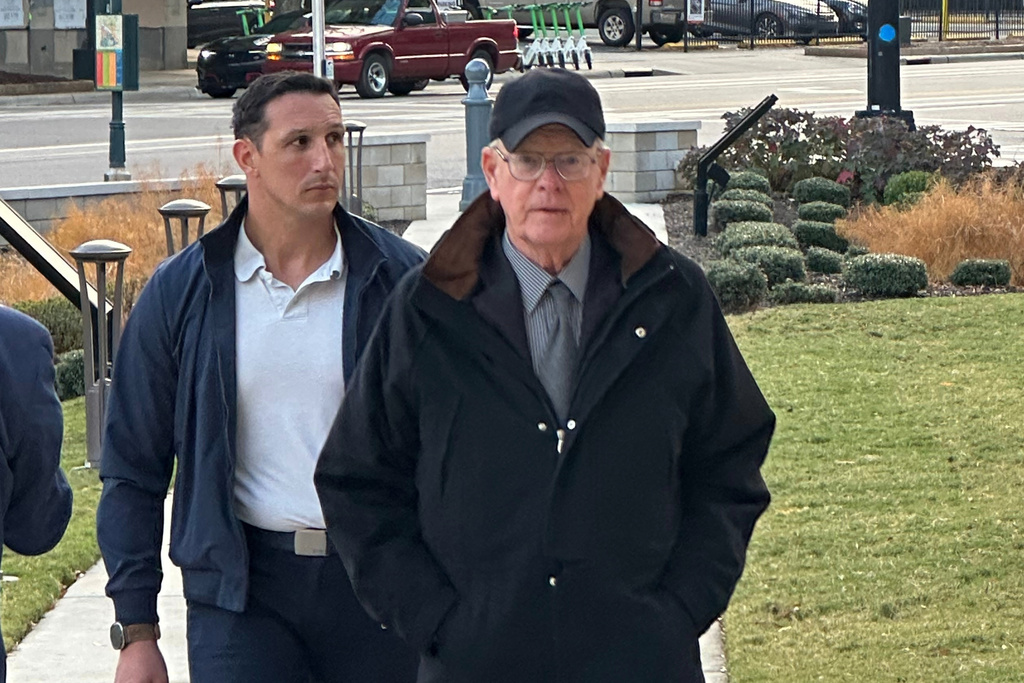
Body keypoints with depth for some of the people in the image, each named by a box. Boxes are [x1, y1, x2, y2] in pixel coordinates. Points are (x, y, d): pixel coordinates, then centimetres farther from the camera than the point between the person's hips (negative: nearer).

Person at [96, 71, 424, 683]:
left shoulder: (401, 278, 2)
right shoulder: (180, 292, 3)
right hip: (241, 589, -1)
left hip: (379, 583, 1)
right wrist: (136, 632, 2)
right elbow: (133, 469, 7)